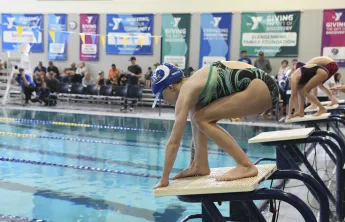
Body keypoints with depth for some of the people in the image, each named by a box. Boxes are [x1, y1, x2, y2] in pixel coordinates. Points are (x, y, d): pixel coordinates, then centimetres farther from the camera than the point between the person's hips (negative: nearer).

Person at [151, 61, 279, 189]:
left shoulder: (185, 93, -12)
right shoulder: (192, 86, 15)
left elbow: (174, 142, -11)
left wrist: (164, 180, -5)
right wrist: (195, 161, 31)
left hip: (261, 88, -10)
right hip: (256, 86, 10)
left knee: (202, 119, -9)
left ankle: (246, 166, -11)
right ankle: (201, 165, 9)